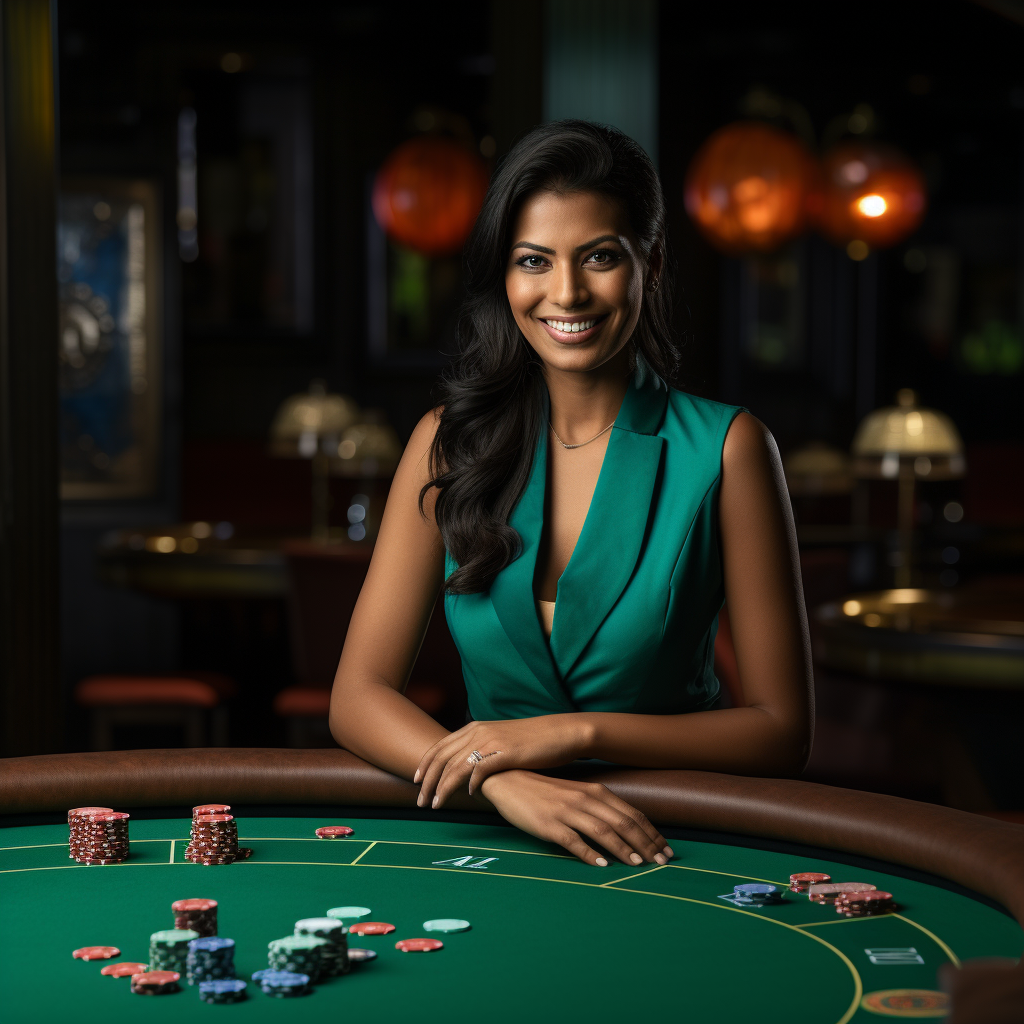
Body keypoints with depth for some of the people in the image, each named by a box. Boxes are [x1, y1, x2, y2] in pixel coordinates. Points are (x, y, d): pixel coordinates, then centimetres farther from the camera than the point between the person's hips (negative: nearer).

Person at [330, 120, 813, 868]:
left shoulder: (723, 449, -4)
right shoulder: (451, 441, 4)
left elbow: (783, 731, -2)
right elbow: (359, 696, -1)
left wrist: (581, 732, -15)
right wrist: (506, 780, -20)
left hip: (664, 844, -1)